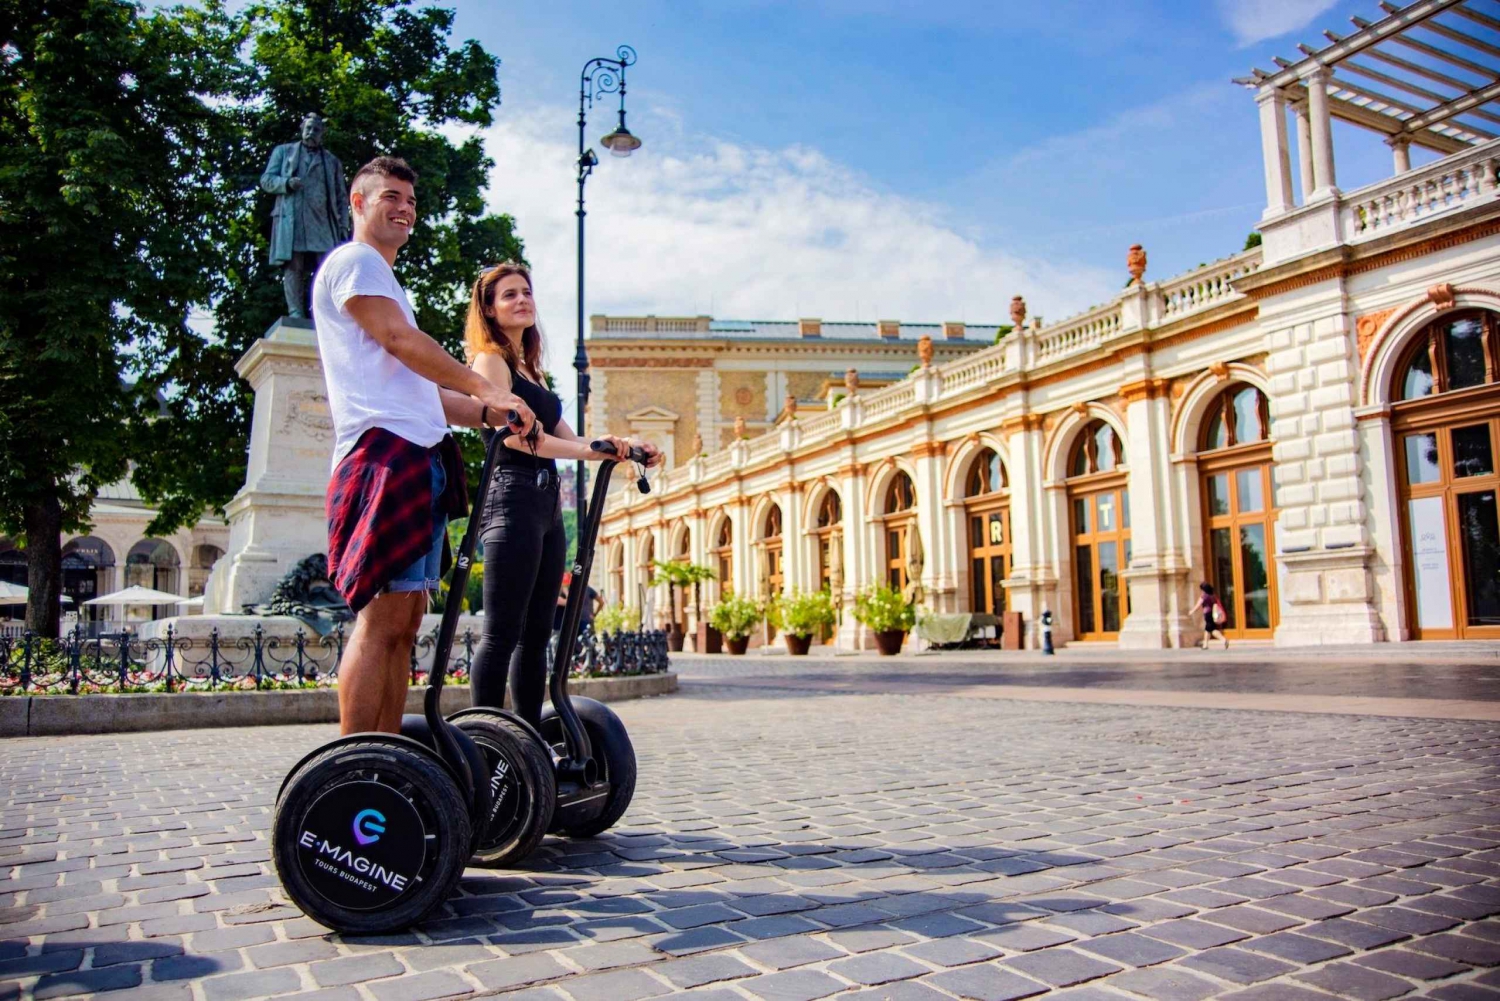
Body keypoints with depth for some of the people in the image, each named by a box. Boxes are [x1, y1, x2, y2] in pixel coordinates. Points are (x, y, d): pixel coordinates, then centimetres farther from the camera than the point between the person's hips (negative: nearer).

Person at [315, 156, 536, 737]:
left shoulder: (383, 279, 32)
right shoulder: (353, 261, 5)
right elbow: (400, 339, -10)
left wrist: (488, 414, 12)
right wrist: (486, 389, -8)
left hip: (421, 459, 10)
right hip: (385, 449, -10)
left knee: (404, 622, 6)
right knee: (382, 618, -15)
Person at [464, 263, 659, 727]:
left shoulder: (529, 368, 23)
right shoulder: (490, 359, -2)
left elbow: (565, 436, 19)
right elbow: (511, 432, -16)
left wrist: (621, 447, 5)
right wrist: (590, 450, -23)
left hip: (546, 502, 9)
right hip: (513, 499, -9)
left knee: (535, 633, 8)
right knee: (502, 632, -10)